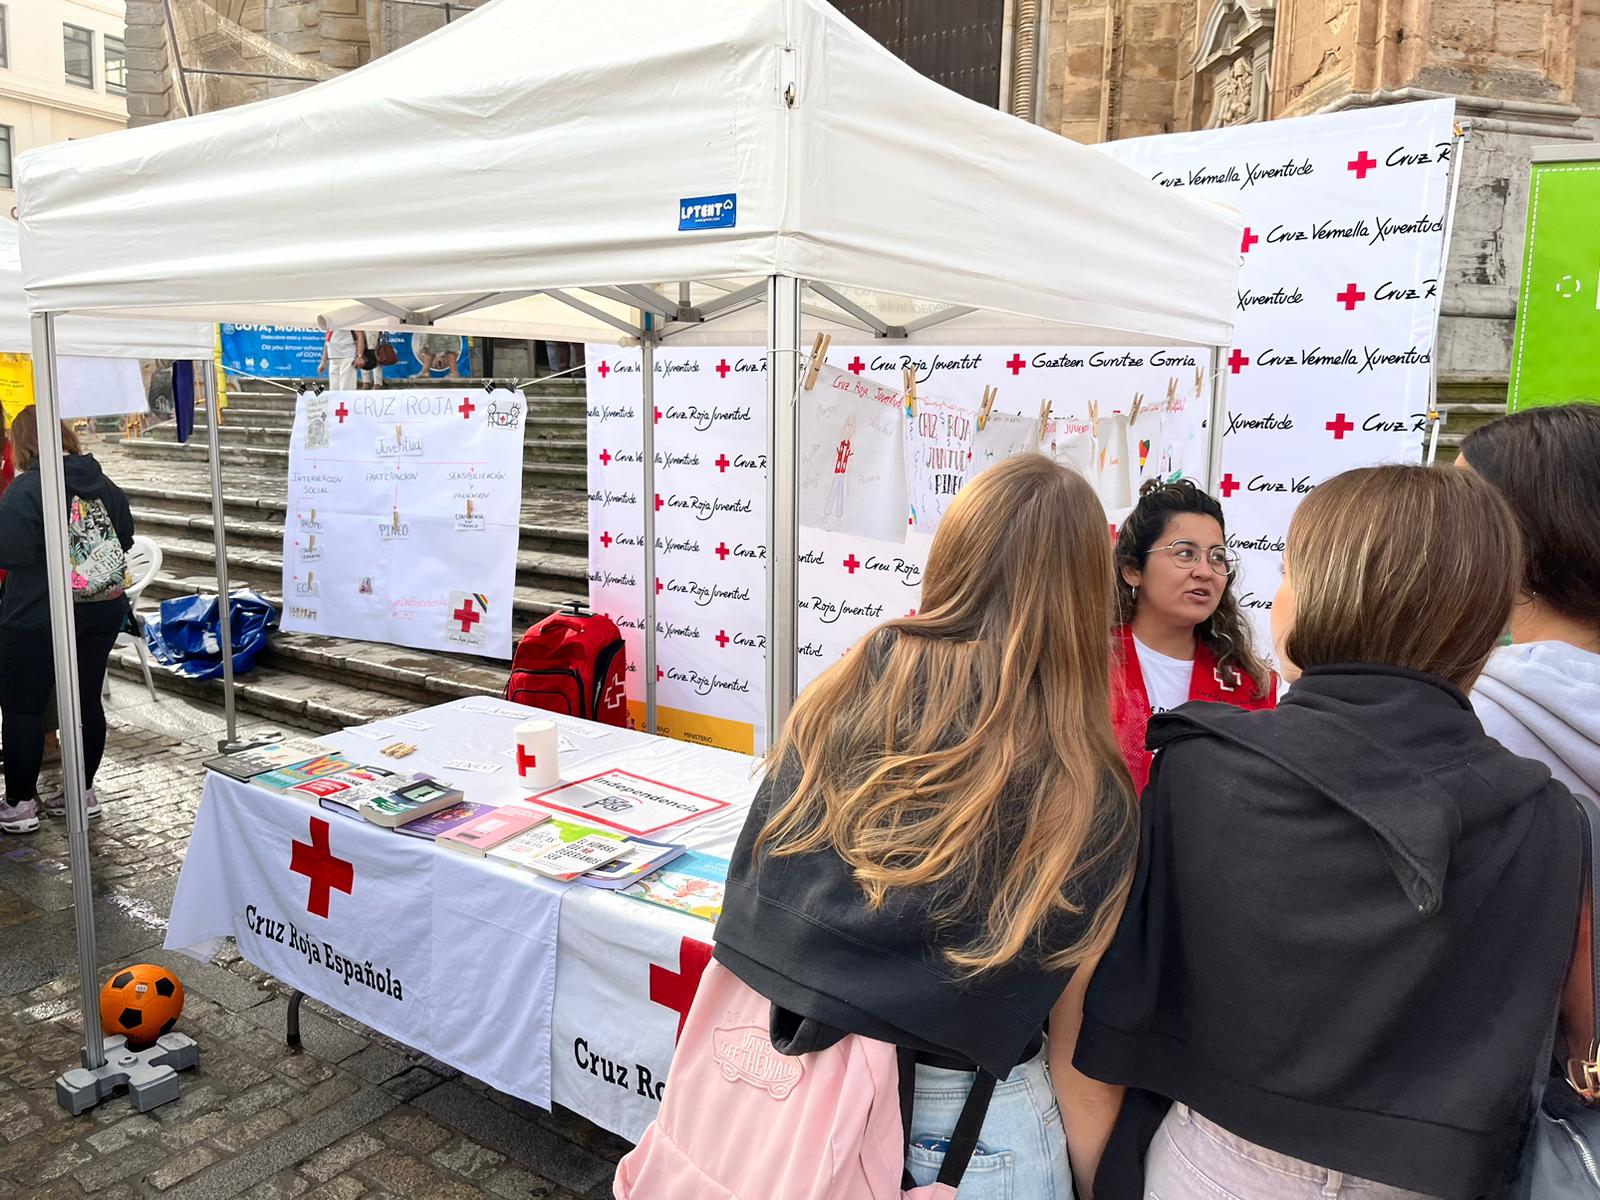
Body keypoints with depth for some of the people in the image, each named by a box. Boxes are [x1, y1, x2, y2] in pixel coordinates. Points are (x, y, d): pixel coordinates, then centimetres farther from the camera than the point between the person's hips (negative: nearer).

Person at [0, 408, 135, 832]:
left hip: (37, 617, -6)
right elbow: (125, 538, 14)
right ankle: (84, 791, 22)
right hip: (101, 611, 6)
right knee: (87, 701, 13)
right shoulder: (103, 483, 5)